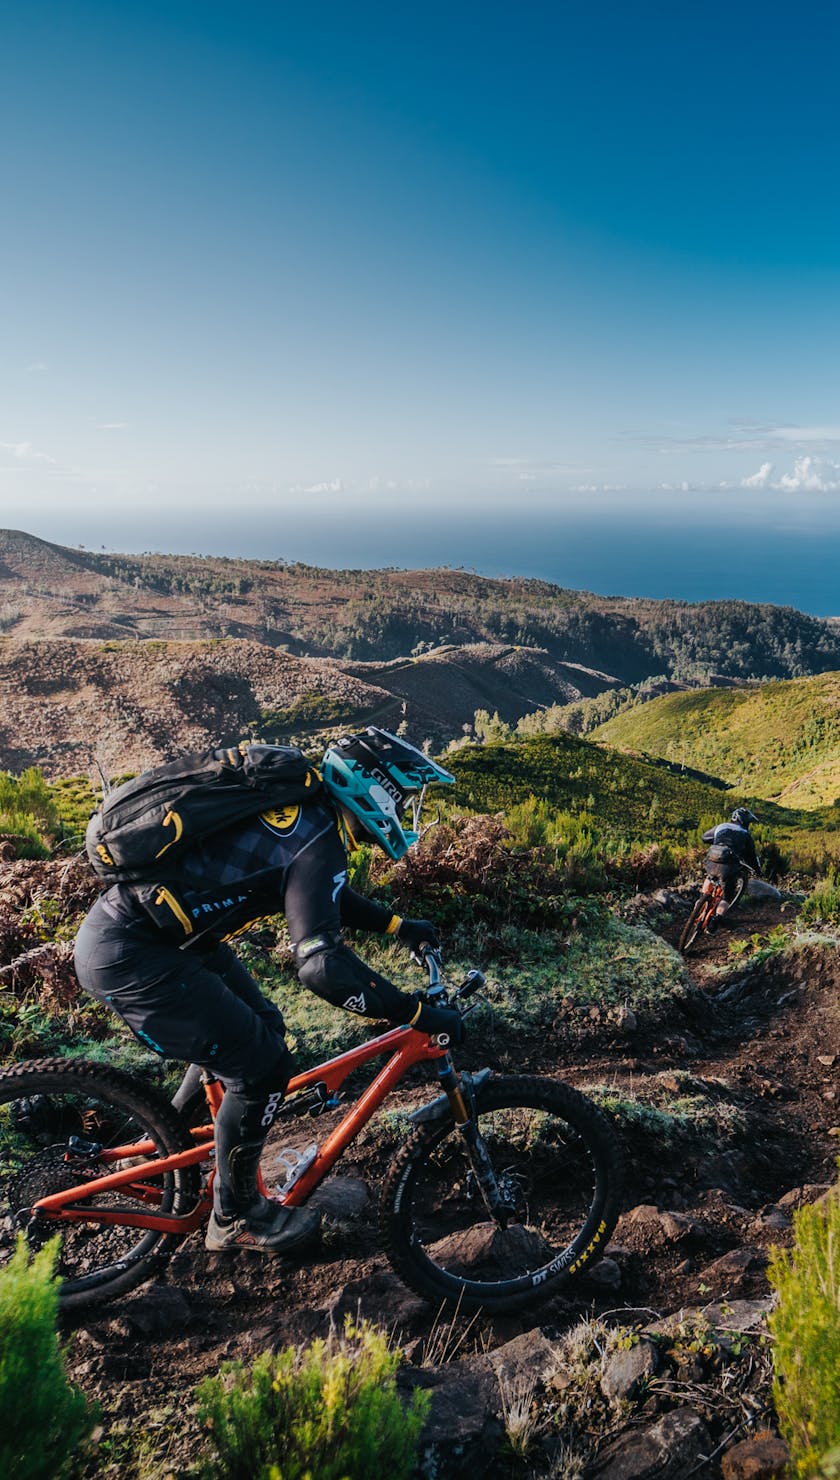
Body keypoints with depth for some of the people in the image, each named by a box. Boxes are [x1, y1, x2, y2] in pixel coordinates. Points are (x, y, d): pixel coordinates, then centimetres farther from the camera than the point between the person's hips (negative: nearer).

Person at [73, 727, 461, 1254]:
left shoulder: (303, 809, 8)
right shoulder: (317, 841, -22)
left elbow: (321, 895, 25)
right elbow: (323, 966, -31)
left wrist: (398, 925, 25)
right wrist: (418, 1013, -22)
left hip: (161, 929, 10)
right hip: (128, 957, -10)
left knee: (262, 1027, 19)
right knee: (264, 1066, -4)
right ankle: (235, 1218, 18)